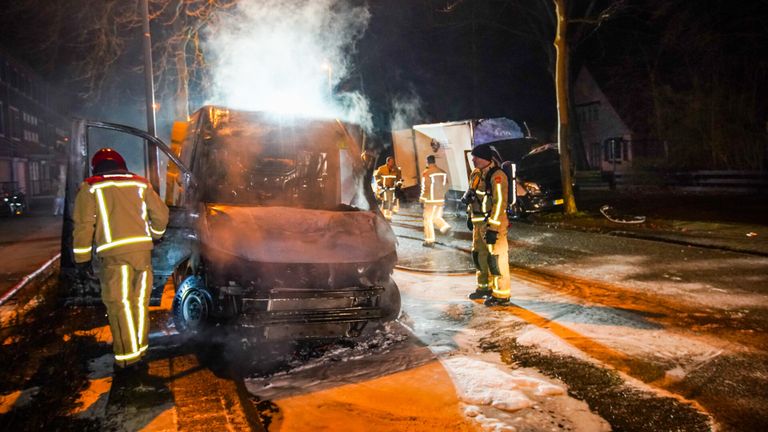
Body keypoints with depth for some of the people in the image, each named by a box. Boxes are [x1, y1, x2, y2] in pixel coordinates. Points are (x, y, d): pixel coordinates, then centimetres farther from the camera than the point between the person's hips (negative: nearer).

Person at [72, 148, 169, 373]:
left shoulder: (90, 187, 8)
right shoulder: (140, 183, 16)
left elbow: (84, 224, 0)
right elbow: (161, 213, 14)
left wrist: (82, 258, 7)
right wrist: (154, 235, 31)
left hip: (115, 254, -3)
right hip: (143, 249, 4)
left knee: (120, 306, 0)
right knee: (140, 303, 12)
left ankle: (128, 358, 0)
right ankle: (138, 351, 20)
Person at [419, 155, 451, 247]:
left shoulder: (426, 173, -13)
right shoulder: (443, 172, 5)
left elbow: (425, 188, -14)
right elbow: (446, 185, 9)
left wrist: (422, 198, 1)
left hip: (431, 200, -6)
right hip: (441, 200, 6)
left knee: (428, 220, 4)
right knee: (437, 217, 21)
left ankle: (429, 241, 7)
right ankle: (445, 226, -5)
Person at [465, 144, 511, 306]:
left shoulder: (497, 176, -17)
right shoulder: (476, 174, 12)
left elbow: (499, 203, -21)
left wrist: (493, 227, -23)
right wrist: (471, 217, 25)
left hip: (493, 224, -9)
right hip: (479, 223, 9)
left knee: (496, 259, -5)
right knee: (479, 255, 18)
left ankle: (501, 295, 4)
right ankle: (484, 287, 34)